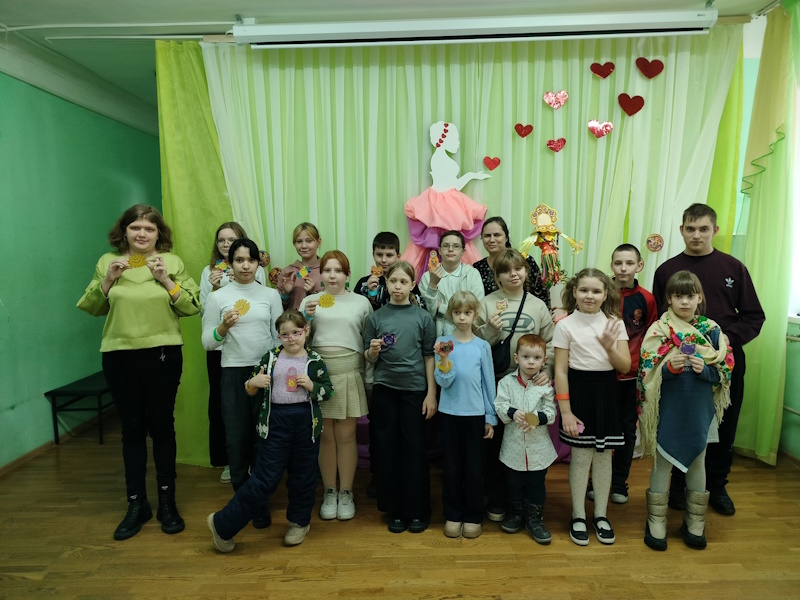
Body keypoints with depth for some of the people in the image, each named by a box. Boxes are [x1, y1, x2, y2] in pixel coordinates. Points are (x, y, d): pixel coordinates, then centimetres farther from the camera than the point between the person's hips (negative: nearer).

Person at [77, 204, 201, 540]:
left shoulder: (172, 262, 0)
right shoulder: (108, 262, 6)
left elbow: (192, 307, -5)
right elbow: (91, 308, 8)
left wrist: (166, 280, -15)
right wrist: (108, 280, -7)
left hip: (163, 354, -1)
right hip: (119, 356, 2)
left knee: (161, 426, 8)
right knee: (132, 428, 10)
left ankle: (167, 502, 22)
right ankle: (136, 504, 23)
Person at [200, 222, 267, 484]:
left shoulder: (256, 270, 1)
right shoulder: (209, 271, 8)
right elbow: (203, 312, 5)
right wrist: (214, 289, -11)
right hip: (219, 345, 2)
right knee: (220, 401, 6)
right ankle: (227, 461, 22)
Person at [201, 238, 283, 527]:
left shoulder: (270, 295, 5)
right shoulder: (218, 297, 3)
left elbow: (279, 336, 7)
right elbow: (207, 342, 3)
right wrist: (224, 326, -15)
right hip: (233, 373, 0)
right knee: (236, 439, 5)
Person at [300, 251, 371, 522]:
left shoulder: (361, 302, 6)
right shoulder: (310, 300, 8)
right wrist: (307, 316, -11)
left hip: (349, 371, -1)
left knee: (346, 435, 3)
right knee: (325, 435, 7)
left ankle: (346, 492, 18)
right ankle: (329, 492, 21)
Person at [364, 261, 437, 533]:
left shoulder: (422, 317, 0)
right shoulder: (376, 317, 3)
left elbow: (429, 357, 1)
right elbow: (368, 359, 7)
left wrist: (431, 393, -3)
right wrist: (373, 351, -15)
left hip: (414, 389, -1)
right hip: (384, 389, 2)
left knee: (414, 448, 5)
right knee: (387, 447, 7)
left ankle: (417, 511, 20)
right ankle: (395, 510, 22)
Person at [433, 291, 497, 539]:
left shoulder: (482, 346, -2)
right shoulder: (443, 343, -3)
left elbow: (489, 382, 3)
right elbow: (443, 381, -8)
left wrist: (491, 418, 4)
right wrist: (444, 360, -27)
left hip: (475, 413, 0)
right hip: (450, 412, 0)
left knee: (474, 466, 8)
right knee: (451, 466, 9)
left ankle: (473, 516, 23)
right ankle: (453, 515, 24)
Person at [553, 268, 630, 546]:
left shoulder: (615, 323, 3)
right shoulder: (565, 325, -6)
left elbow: (625, 367, 0)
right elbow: (560, 371, -7)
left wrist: (609, 346, -20)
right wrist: (565, 411, -10)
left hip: (606, 392, 3)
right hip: (579, 391, -3)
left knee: (604, 456, 11)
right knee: (581, 456, 3)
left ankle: (601, 515, 28)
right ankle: (578, 516, 21)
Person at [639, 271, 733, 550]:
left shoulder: (712, 330, 0)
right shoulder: (659, 330, -7)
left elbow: (724, 372, 0)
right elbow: (646, 373, -10)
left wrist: (704, 369, -19)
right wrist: (669, 367, -27)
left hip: (700, 410, 3)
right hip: (668, 410, -2)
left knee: (697, 464, 15)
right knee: (663, 464, 8)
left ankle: (695, 523, 33)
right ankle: (656, 523, 23)